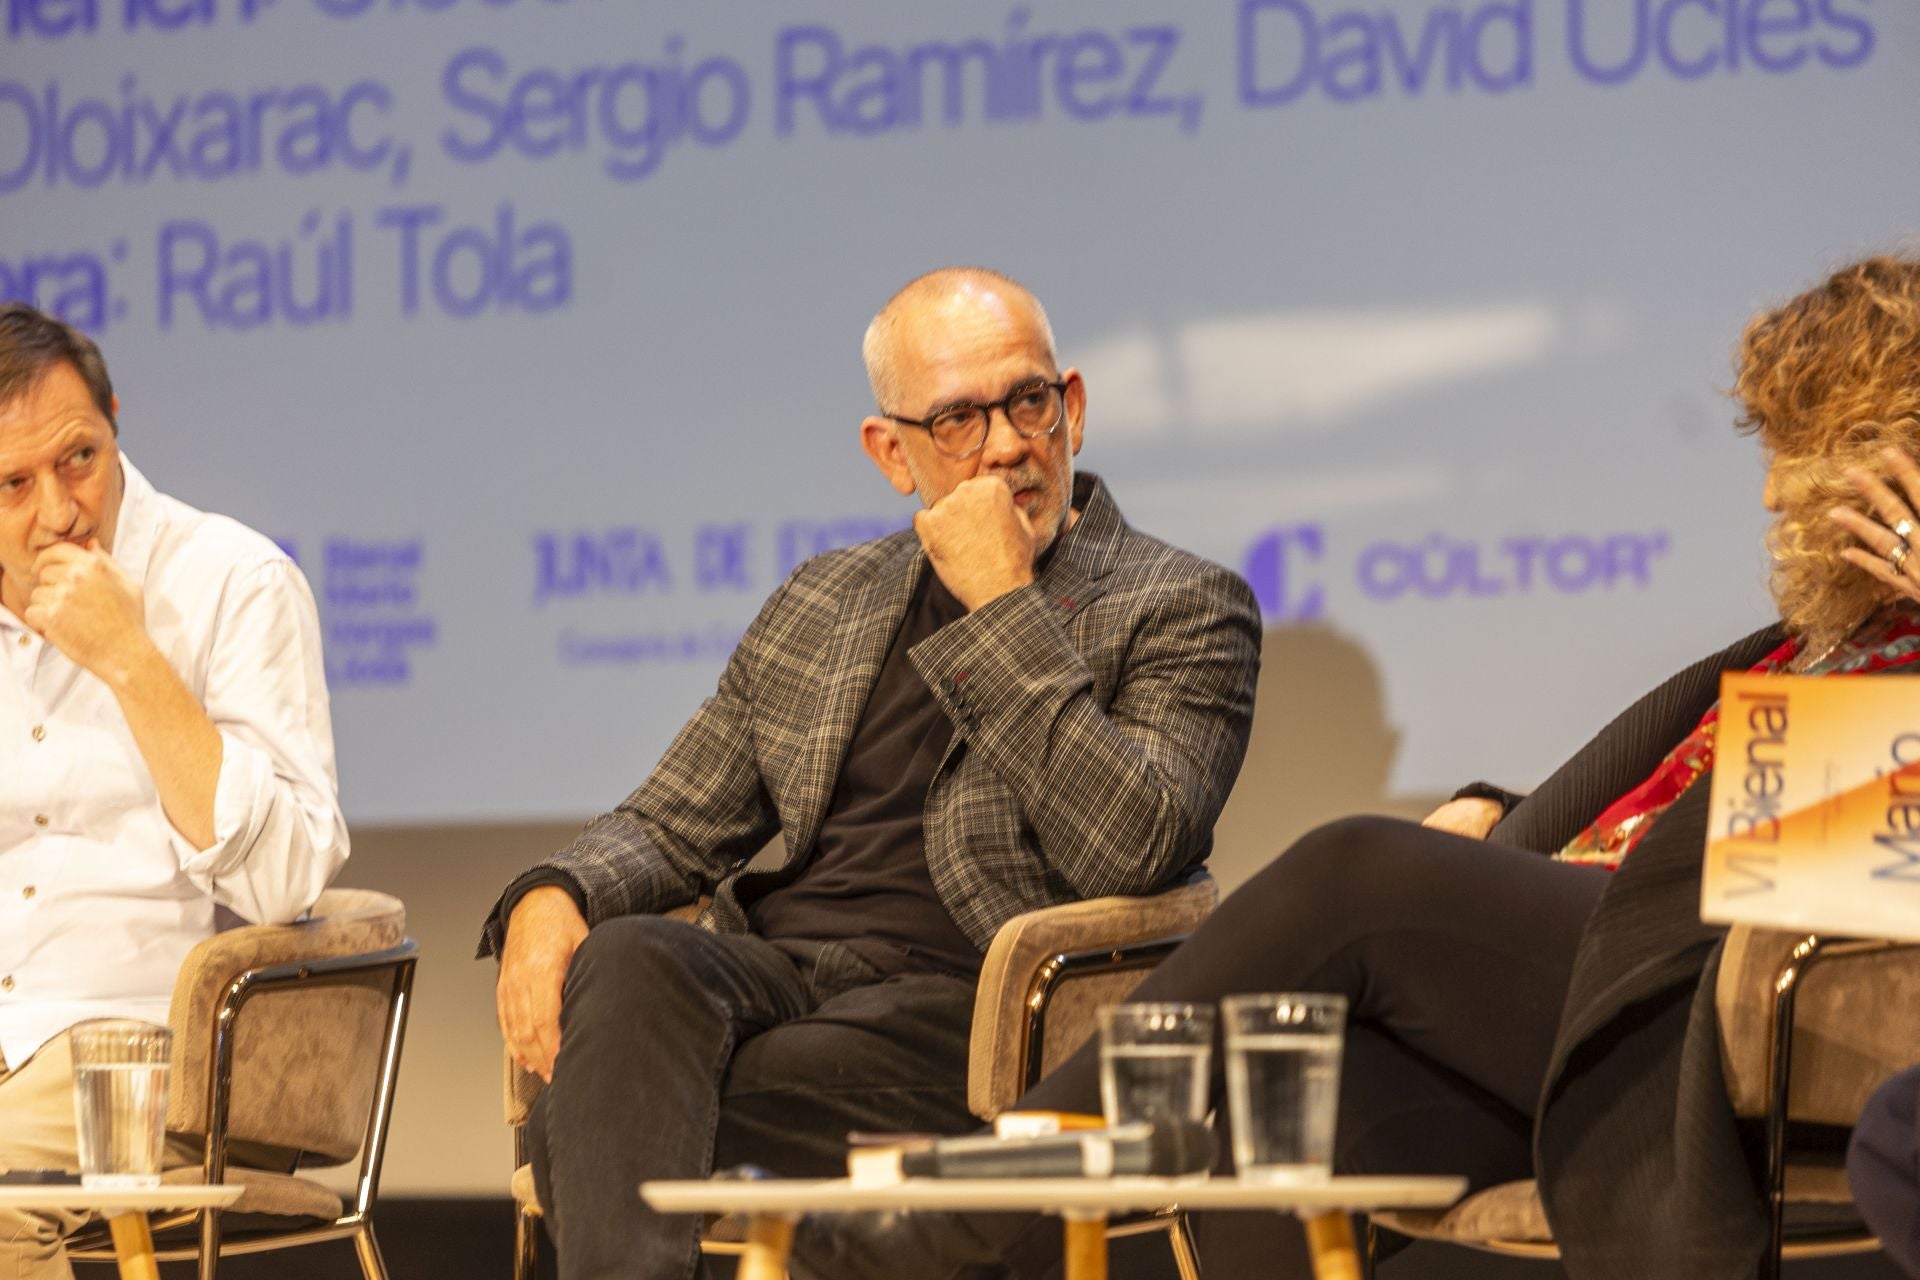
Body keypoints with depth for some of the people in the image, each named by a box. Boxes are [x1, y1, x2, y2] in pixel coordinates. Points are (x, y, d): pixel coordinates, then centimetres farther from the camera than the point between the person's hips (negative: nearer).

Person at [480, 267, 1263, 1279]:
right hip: (766, 966, 5)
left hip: (956, 1001, -5)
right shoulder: (822, 602, 25)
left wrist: (1003, 606, -8)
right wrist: (551, 899, 1)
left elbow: (1131, 853, -10)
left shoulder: (1182, 609, 8)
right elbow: (673, 824, 25)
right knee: (630, 958, -33)